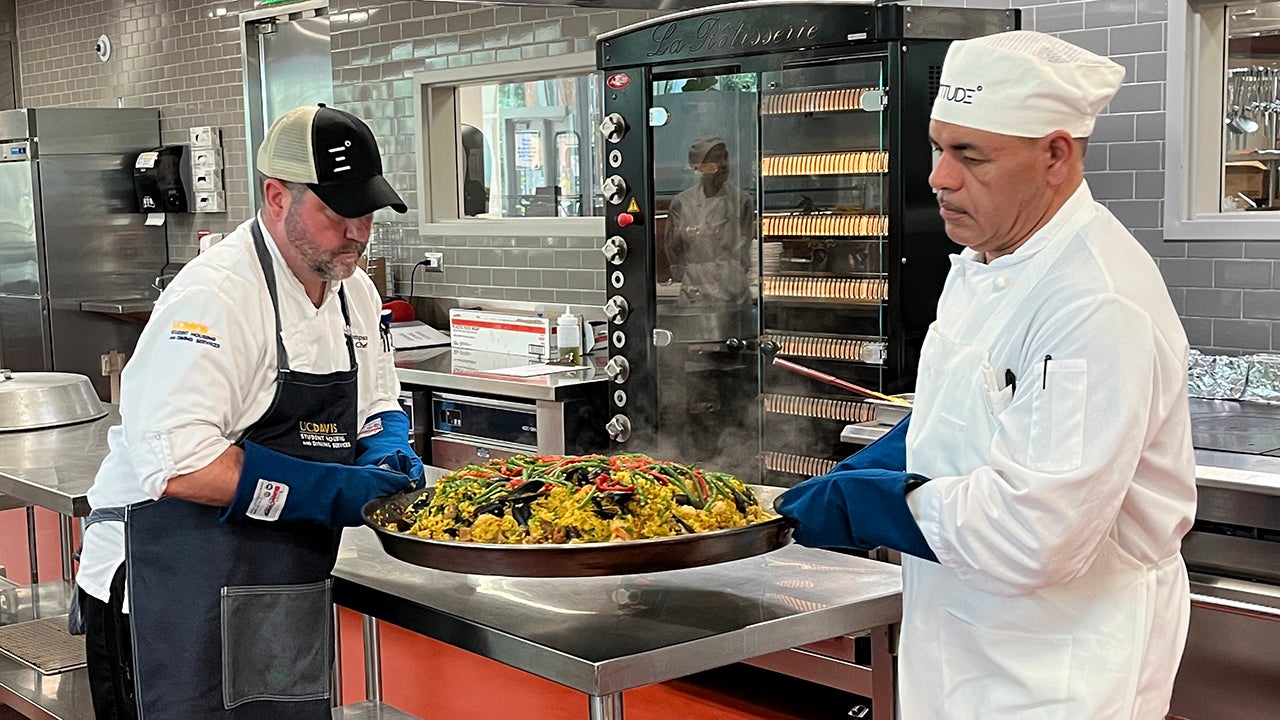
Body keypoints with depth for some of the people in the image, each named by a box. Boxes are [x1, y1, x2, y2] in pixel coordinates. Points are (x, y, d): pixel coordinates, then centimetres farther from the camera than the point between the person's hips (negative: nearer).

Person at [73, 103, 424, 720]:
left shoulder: (353, 291, 7)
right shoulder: (216, 296, -20)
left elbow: (377, 404, 22)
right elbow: (177, 463, -28)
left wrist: (388, 454, -2)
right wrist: (330, 490, -26)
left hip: (284, 596, 8)